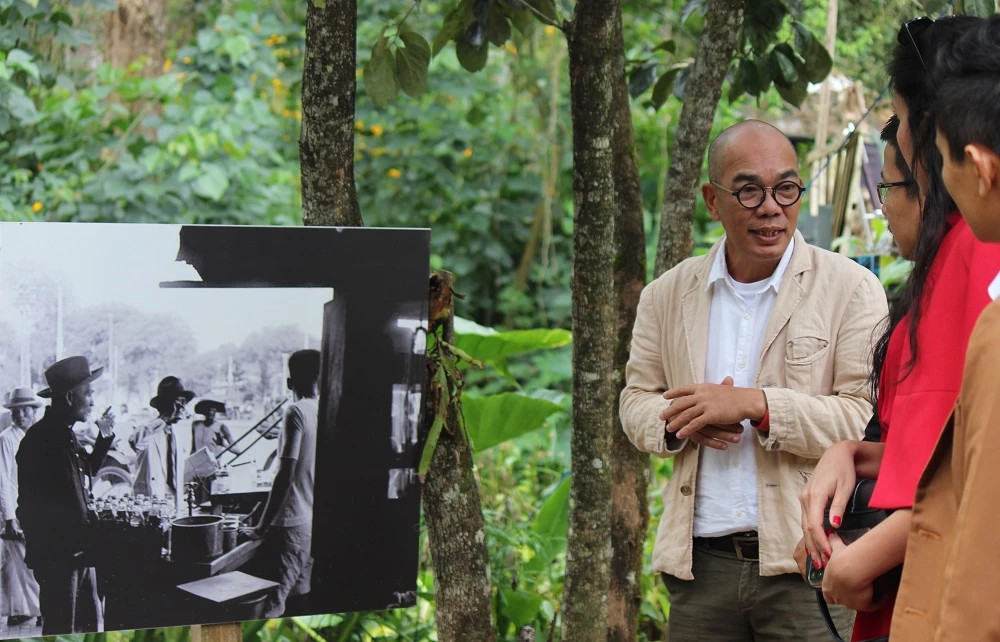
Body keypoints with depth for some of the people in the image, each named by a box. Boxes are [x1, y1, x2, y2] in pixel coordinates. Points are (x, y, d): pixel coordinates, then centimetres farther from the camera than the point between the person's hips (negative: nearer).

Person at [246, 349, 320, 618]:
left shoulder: (296, 413, -12)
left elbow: (285, 474, -17)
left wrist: (263, 525, -14)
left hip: (292, 523, -8)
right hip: (315, 523, 8)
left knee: (271, 606, -9)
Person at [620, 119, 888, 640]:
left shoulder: (852, 289, -1)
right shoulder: (667, 295, 12)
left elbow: (870, 420, -9)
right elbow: (636, 401, 17)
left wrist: (754, 404, -17)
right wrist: (679, 422, -7)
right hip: (701, 564, 4)